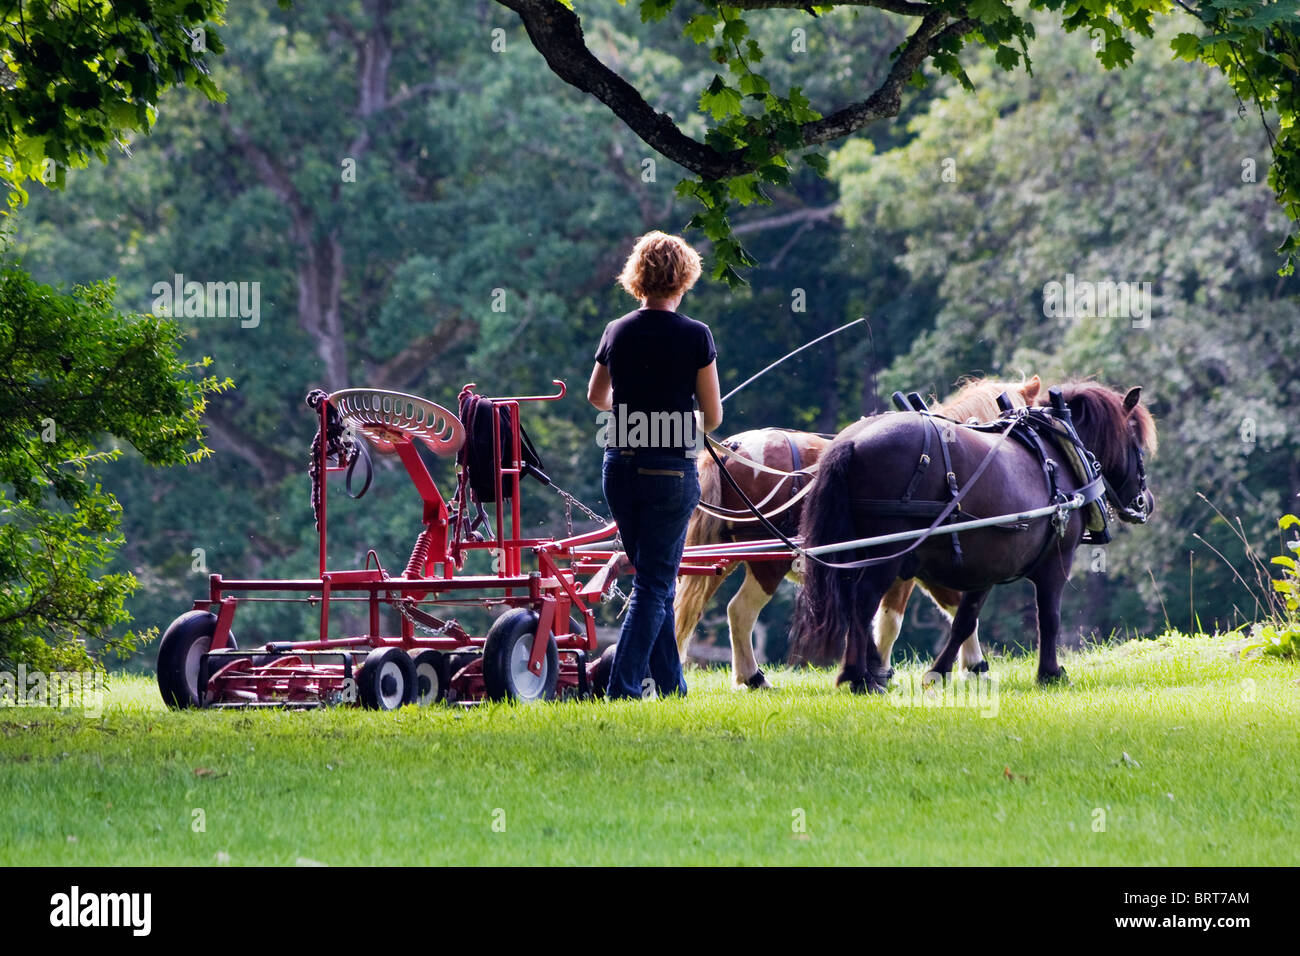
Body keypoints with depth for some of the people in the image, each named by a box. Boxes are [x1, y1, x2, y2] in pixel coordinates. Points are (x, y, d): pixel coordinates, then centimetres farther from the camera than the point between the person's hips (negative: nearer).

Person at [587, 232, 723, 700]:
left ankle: (669, 686, 22)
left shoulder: (617, 332, 2)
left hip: (619, 466, 4)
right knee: (655, 584, 1)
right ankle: (622, 688, -9)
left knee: (652, 578, 17)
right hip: (671, 469, -4)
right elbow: (713, 415, -5)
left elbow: (596, 396, 20)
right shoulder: (695, 336, -10)